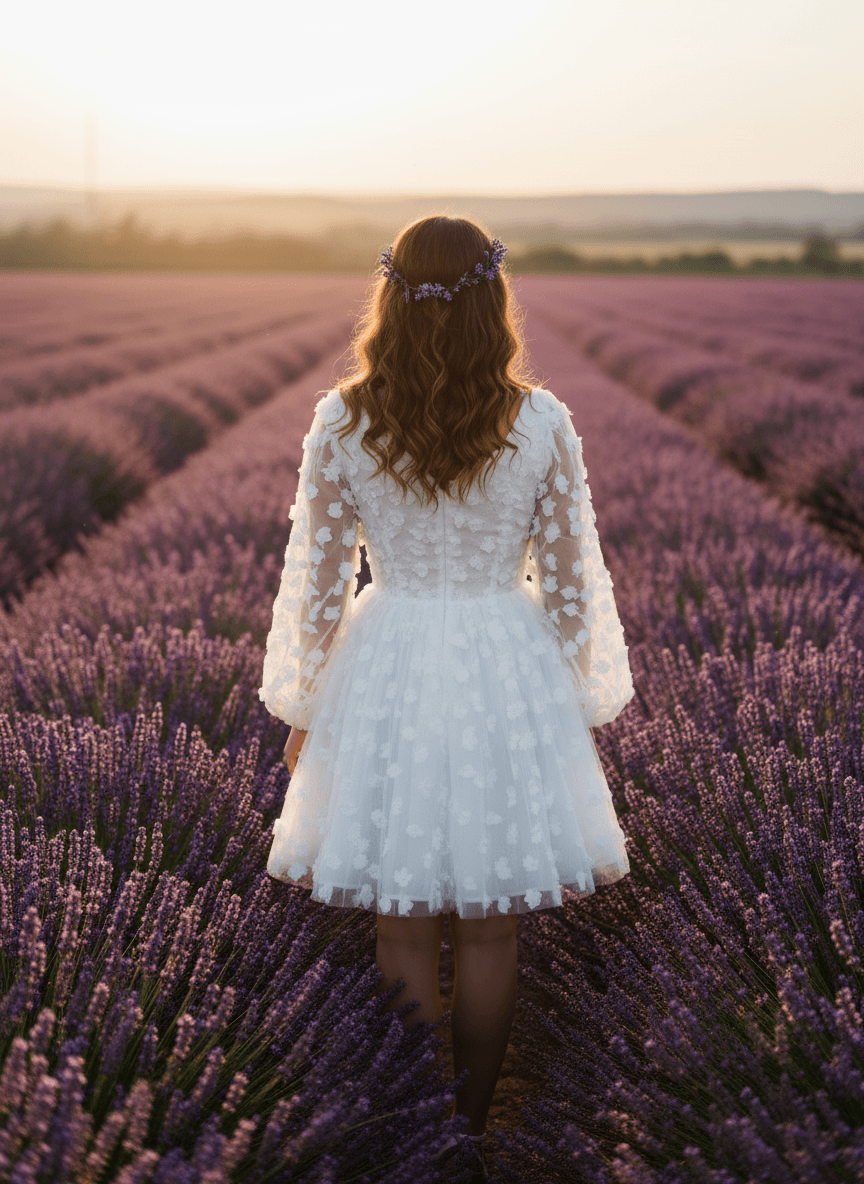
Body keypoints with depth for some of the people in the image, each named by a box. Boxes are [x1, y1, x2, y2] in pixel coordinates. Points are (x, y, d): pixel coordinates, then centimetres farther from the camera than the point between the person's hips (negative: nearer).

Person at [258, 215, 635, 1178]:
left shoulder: (340, 424, -9)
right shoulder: (542, 424, -9)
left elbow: (315, 586, -4)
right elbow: (571, 582, -3)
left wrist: (302, 710, 9)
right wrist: (582, 706, 10)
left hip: (387, 676, 0)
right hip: (507, 674, 0)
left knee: (403, 927, 13)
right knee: (489, 930, 15)